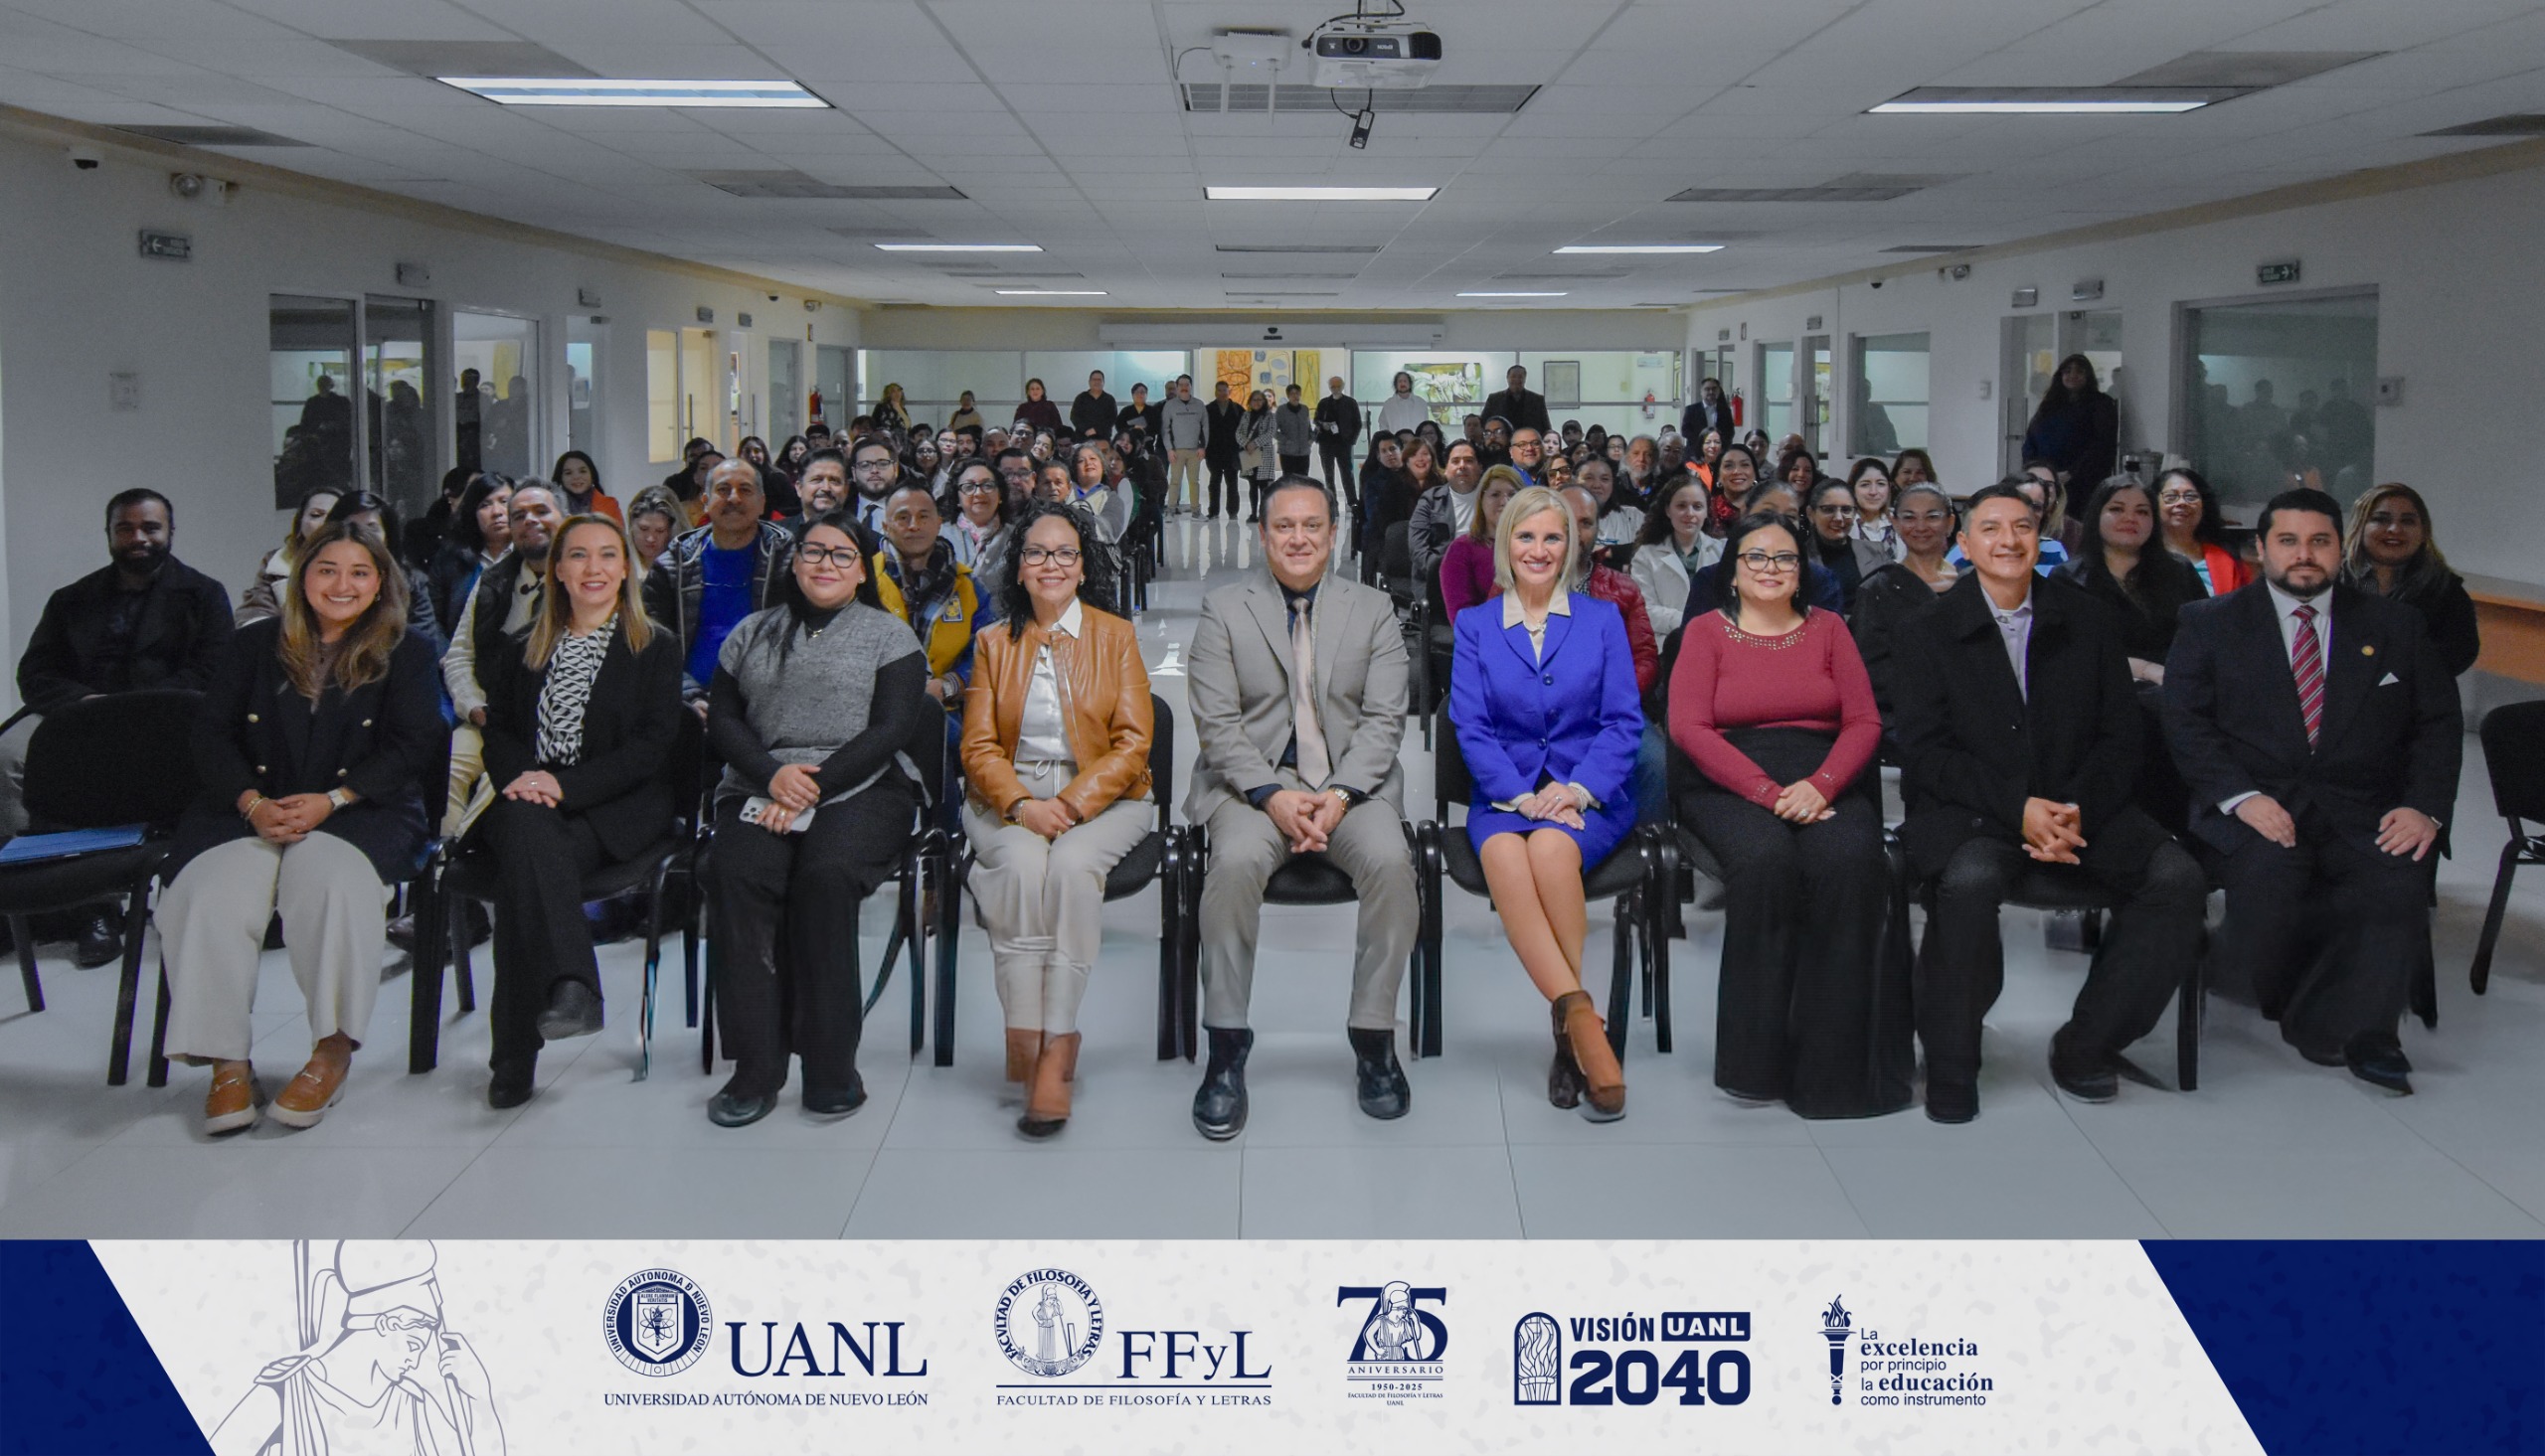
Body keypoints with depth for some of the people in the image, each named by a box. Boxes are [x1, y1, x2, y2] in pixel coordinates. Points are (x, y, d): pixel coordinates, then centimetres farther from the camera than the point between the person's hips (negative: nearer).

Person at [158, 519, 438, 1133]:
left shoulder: (406, 654, 9)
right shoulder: (251, 646, 16)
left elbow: (412, 745, -1)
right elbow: (212, 735, 8)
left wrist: (330, 800, -14)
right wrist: (253, 803, -12)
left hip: (359, 812, -2)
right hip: (252, 810, 2)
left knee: (329, 879, -36)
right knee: (210, 893, -29)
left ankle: (333, 1048, -25)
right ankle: (227, 1062, -25)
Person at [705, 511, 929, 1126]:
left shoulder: (888, 634, 10)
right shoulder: (751, 633, 21)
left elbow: (893, 729, -2)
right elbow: (721, 720, 13)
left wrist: (814, 788, -12)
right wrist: (772, 775, -8)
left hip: (861, 789, -2)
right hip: (762, 788, 3)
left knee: (825, 873, -34)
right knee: (737, 874, -30)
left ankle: (830, 1064, -25)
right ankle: (756, 1067, -27)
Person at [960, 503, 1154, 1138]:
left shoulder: (1116, 636, 9)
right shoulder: (994, 642, 14)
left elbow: (1132, 742, 0)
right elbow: (979, 746, 6)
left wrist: (1075, 802, -16)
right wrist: (1021, 804, -14)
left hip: (1101, 796, -1)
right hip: (1009, 798, 1)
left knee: (1071, 864, -33)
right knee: (1021, 864, -32)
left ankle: (1057, 1045, -32)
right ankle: (1026, 1043, -30)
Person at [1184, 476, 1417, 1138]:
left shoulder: (1373, 609, 10)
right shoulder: (1224, 611, 6)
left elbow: (1384, 719, 2)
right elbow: (1217, 724, -2)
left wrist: (1340, 795, -14)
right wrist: (1273, 796, -17)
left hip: (1352, 780, 1)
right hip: (1253, 781, -1)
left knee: (1390, 860, -29)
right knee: (1235, 861, -32)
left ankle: (1373, 1037, -13)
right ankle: (1226, 1047, -21)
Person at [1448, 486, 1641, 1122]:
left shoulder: (1602, 619, 12)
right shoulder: (1474, 626, 14)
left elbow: (1623, 723, 4)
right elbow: (1470, 725, 4)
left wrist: (1576, 790, -13)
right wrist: (1520, 795, -12)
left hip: (1589, 796, -1)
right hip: (1504, 794, 1)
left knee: (1551, 848, -36)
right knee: (1504, 855, -35)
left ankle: (1570, 1029, -28)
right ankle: (1582, 1019, -38)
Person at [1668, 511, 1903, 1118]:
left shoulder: (1827, 628, 17)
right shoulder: (1706, 630, 10)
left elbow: (1864, 721, 6)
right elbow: (1688, 727, -3)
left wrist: (1820, 785, -14)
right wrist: (1768, 792, -15)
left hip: (1825, 782, 2)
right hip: (1731, 786, -2)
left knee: (1852, 859, -31)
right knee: (1765, 858, -35)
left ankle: (1836, 1060, -24)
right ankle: (1758, 1060, -25)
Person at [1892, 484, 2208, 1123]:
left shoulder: (2088, 622, 9)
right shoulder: (1928, 632, 2)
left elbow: (2119, 739, 6)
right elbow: (1925, 753, -6)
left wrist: (2076, 810, -13)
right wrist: (2018, 807, -19)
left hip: (2079, 807, 3)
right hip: (1969, 810, -3)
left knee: (2178, 878, -22)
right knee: (1971, 878, -36)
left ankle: (2084, 1045, -6)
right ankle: (1950, 1065, -16)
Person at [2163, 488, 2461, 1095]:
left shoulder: (2395, 625, 14)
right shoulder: (2210, 624, 9)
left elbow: (2439, 722, 11)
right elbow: (2186, 722, 0)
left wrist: (2425, 806, -7)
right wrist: (2242, 796, -16)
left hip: (2362, 811, 2)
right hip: (2255, 808, -1)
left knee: (2401, 874, -30)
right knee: (2269, 871, -33)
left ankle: (2333, 1024, -18)